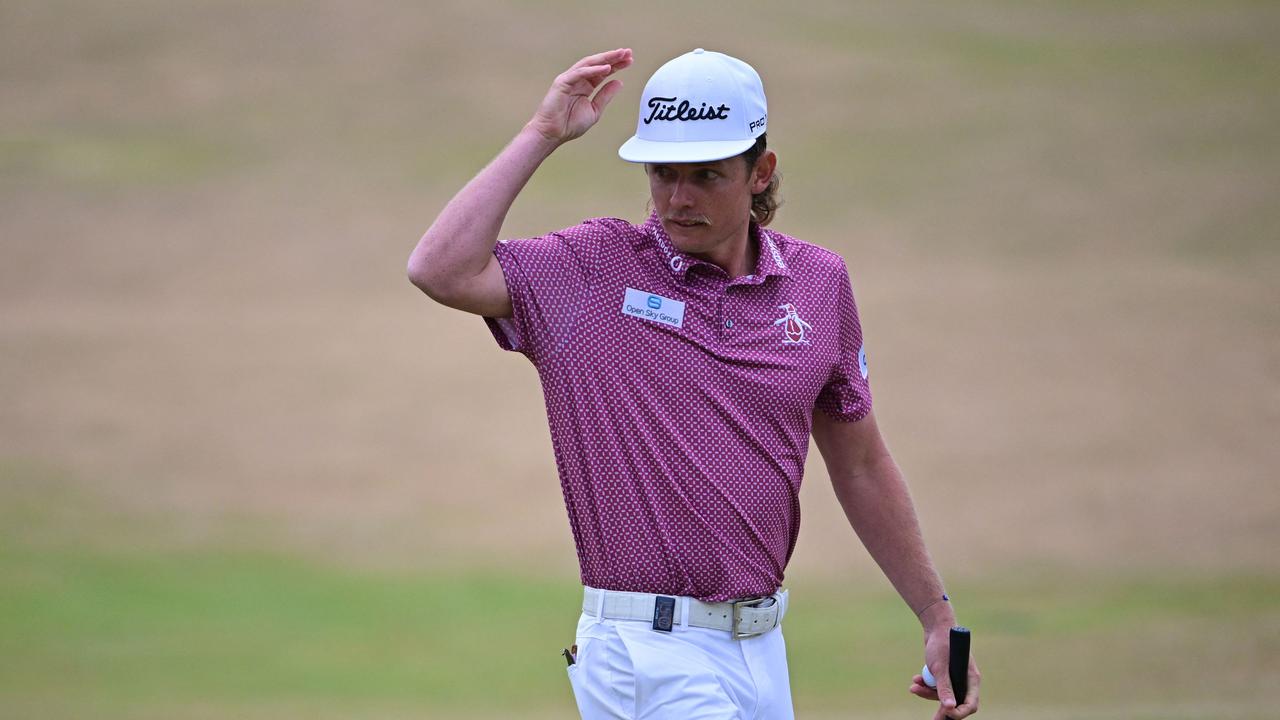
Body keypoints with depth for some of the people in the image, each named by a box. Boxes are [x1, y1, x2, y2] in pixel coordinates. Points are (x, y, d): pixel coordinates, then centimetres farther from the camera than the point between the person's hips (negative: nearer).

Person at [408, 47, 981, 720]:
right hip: (652, 656, -5)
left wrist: (939, 619, 18)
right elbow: (440, 270, -19)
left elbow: (860, 466, 18)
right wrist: (542, 133, -13)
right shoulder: (592, 269, -3)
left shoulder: (818, 282, 8)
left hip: (764, 650, 5)